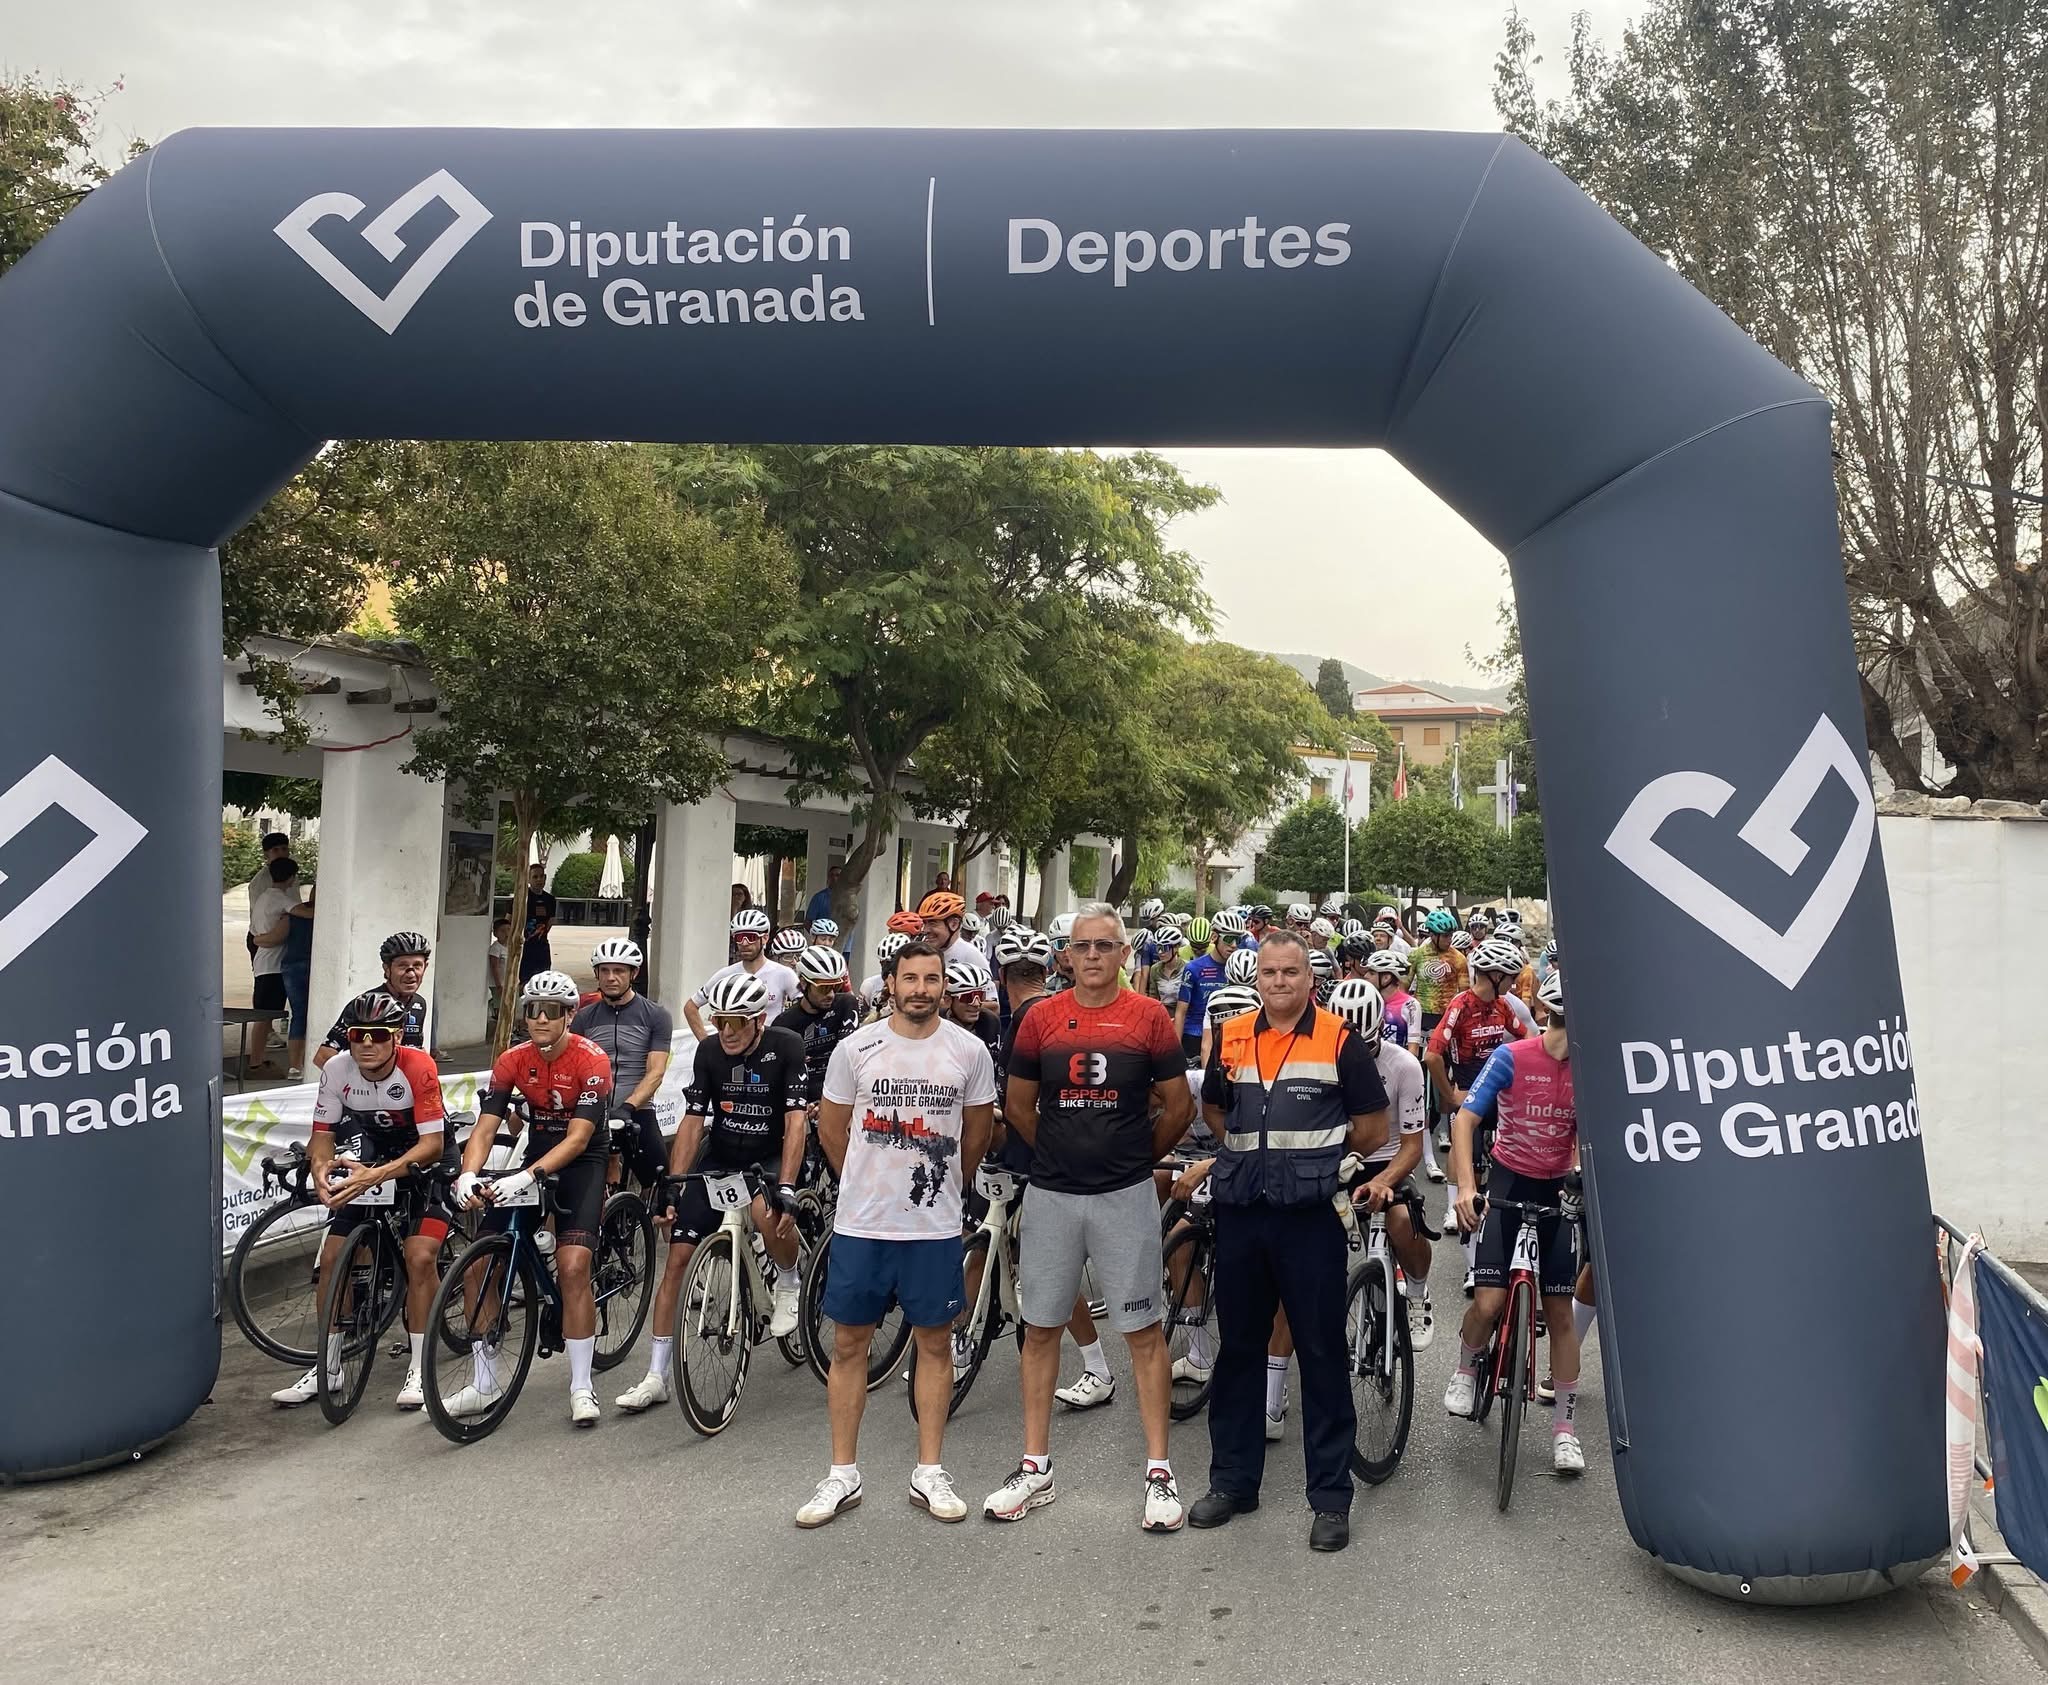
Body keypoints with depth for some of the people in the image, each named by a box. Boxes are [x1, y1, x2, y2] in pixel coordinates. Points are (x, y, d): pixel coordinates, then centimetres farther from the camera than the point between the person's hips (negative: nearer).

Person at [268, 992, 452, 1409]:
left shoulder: (418, 1068, -29)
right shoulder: (337, 1071, -18)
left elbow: (432, 1144, -30)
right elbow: (323, 1132, -8)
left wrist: (378, 1175, -43)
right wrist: (321, 1167, -31)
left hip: (424, 1162, -4)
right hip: (369, 1160, 4)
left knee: (419, 1257, -18)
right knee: (332, 1256, -2)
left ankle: (420, 1370, -4)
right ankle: (327, 1367, 15)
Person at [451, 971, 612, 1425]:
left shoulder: (590, 1060, -20)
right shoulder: (513, 1059, -7)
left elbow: (578, 1137, -26)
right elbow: (485, 1127, -12)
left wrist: (525, 1178, -38)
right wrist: (468, 1175, -32)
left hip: (582, 1162, -5)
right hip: (536, 1155, 5)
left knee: (573, 1268, -20)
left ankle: (581, 1388, -7)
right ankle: (485, 1384, 9)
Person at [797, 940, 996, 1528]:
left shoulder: (969, 1051, -3)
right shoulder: (855, 1048, -4)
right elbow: (831, 1130, 9)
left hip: (935, 1226, 0)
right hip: (861, 1223, 0)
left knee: (934, 1342, 8)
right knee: (849, 1343, 7)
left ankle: (929, 1472, 21)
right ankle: (843, 1474, 19)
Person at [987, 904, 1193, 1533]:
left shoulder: (1148, 1017, -3)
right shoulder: (1041, 1018, 3)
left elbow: (1179, 1106, 4)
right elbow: (1017, 1106, 12)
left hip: (1125, 1195, -2)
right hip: (1050, 1196, 3)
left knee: (1143, 1331, 2)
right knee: (1040, 1329, 9)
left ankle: (1159, 1470, 13)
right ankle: (1035, 1467, 21)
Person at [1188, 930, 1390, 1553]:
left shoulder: (1340, 1040, -4)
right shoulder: (1231, 1038, 7)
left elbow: (1372, 1126, 2)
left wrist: (1316, 1151, 6)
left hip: (1309, 1215, -4)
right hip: (1240, 1213, 4)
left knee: (1322, 1354, 2)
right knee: (1238, 1349, 12)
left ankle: (1331, 1495, 12)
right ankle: (1233, 1479, 25)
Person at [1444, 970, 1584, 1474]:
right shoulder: (1512, 1057, -16)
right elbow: (1465, 1120, -19)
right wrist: (1465, 1186, -30)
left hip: (1559, 1190, 2)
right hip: (1508, 1181, -2)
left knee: (1559, 1312, 4)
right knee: (1489, 1302, -13)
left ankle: (1565, 1429, 16)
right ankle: (1466, 1369, 19)